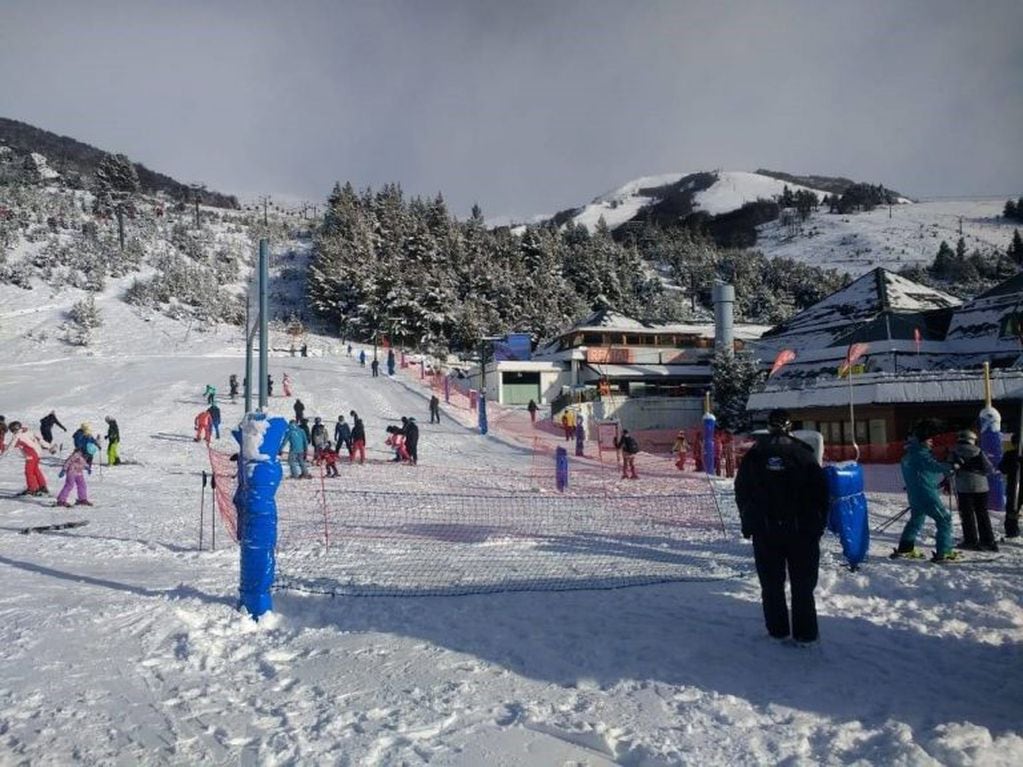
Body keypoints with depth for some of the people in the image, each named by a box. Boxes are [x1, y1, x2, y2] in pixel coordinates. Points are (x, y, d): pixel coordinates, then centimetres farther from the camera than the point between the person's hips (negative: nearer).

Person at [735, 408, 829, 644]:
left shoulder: (753, 456, 1)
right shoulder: (803, 454, -5)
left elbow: (741, 494, 5)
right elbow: (820, 492, -3)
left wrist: (748, 525, 13)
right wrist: (819, 525, 6)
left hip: (765, 531, 1)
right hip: (802, 530, -1)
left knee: (771, 585, 11)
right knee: (803, 585, 8)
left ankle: (778, 632, 15)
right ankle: (805, 634, 11)